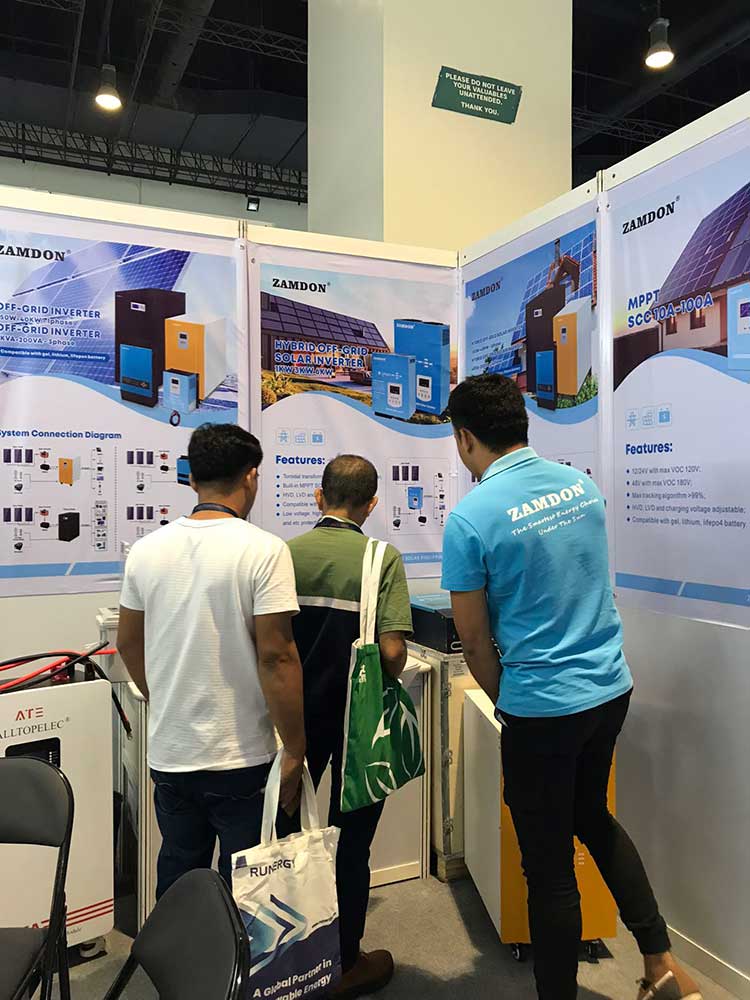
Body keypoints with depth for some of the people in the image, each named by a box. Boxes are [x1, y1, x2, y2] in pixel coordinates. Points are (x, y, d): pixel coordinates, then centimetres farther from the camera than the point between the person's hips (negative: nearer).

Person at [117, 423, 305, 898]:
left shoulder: (147, 550, 0)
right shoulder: (263, 550, -16)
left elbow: (129, 643, 10)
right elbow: (275, 657, -19)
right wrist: (295, 752, -10)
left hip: (168, 753, 5)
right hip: (241, 758, -4)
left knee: (177, 876, 22)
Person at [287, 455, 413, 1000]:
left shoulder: (286, 553, -7)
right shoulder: (382, 558, -15)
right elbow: (392, 650, -22)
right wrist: (386, 682, 0)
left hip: (296, 715, 3)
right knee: (351, 842, 14)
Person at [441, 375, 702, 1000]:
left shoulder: (471, 518, -18)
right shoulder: (581, 484, 1)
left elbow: (476, 643, -10)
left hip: (542, 707, -6)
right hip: (612, 688, 7)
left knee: (550, 866, 11)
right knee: (593, 816, 29)